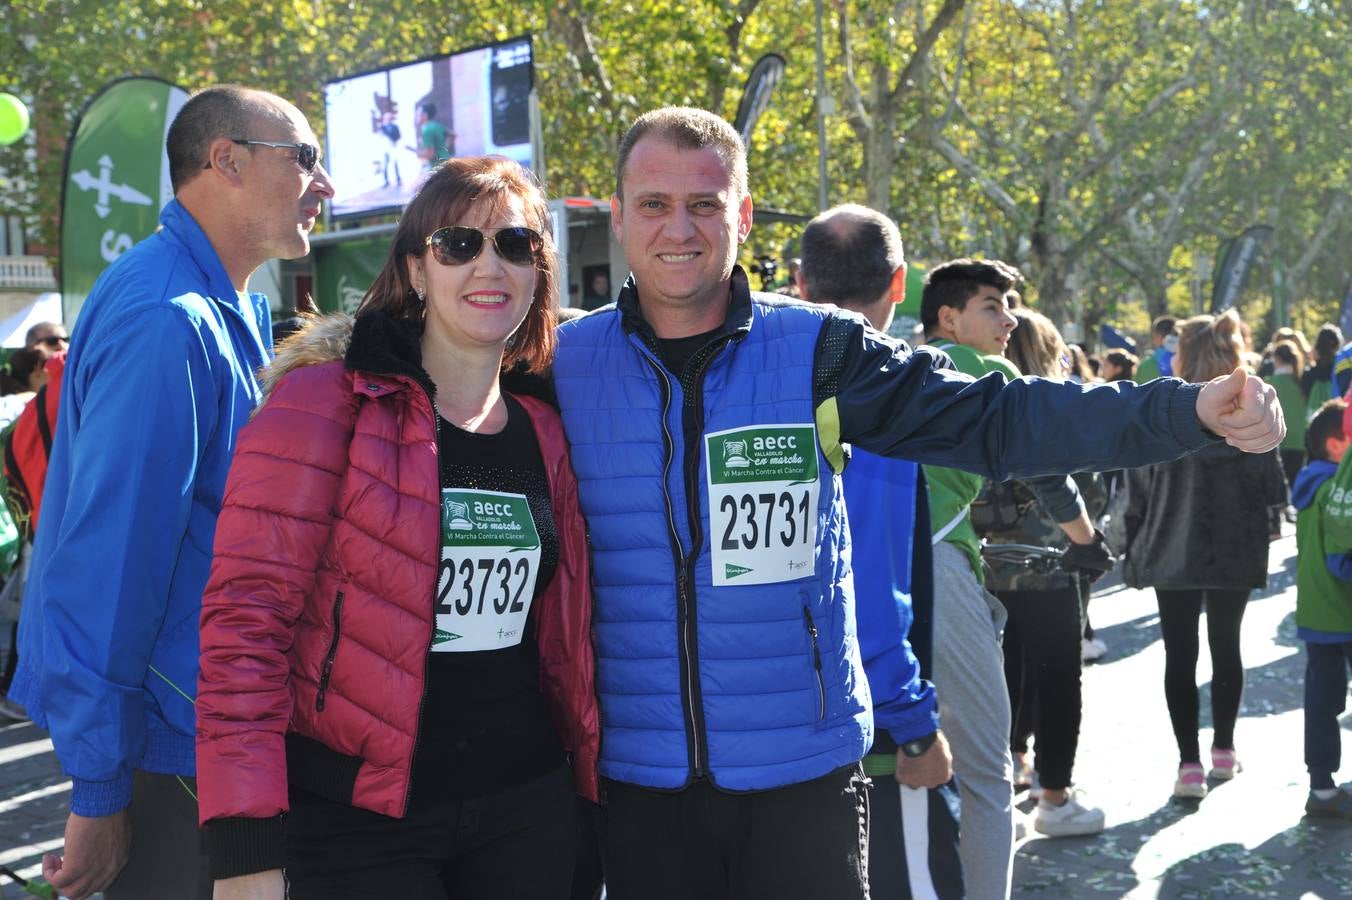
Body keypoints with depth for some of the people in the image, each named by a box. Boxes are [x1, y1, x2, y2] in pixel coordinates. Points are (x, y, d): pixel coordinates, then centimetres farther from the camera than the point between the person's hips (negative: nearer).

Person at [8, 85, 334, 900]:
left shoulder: (235, 311, 9)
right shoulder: (167, 321, -23)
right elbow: (112, 558, -25)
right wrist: (100, 794, -21)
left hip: (205, 724, 9)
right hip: (167, 738, -9)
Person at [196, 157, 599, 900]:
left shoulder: (543, 435, 7)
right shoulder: (323, 403, -10)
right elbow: (247, 614, -15)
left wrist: (587, 778, 10)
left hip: (527, 808, 5)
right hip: (357, 819, -5)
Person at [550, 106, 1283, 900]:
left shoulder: (817, 350, -4)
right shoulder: (562, 364, -1)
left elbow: (993, 418, -8)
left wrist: (1189, 410, -18)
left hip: (803, 773, -1)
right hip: (638, 779, 1)